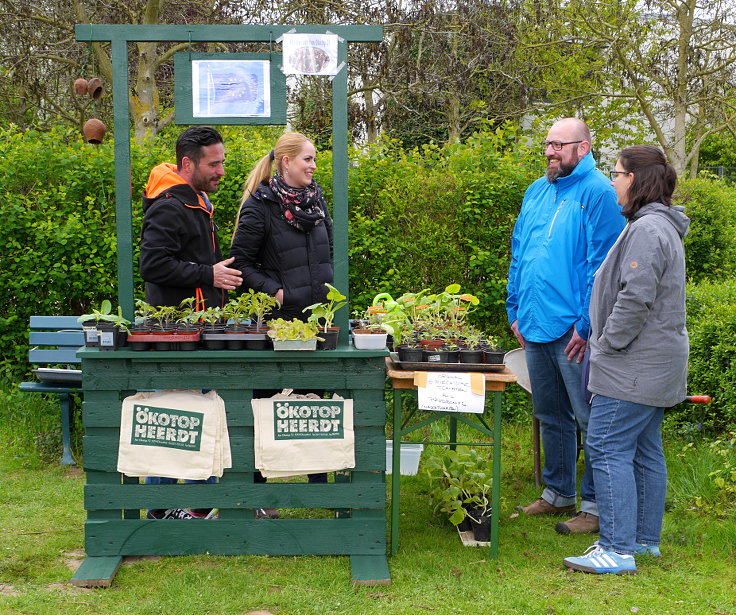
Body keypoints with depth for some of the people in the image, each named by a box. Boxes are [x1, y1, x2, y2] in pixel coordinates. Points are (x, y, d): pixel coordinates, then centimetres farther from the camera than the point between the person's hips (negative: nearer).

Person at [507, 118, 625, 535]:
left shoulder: (598, 193, -10)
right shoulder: (537, 192, 13)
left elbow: (602, 264, -15)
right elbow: (519, 254, 19)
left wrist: (587, 324, -18)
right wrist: (516, 311, 14)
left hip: (573, 331, -8)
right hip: (535, 326, 8)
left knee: (590, 419, 1)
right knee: (551, 415, 17)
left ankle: (595, 505, 11)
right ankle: (558, 493, 30)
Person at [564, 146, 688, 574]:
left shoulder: (648, 229, -18)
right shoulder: (659, 226, 16)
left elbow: (635, 299, -24)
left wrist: (608, 344, -15)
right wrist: (603, 343, 20)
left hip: (636, 364, -11)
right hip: (652, 364, 11)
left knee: (608, 448, -10)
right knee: (644, 450, 15)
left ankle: (618, 550, -9)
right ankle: (645, 538, 24)